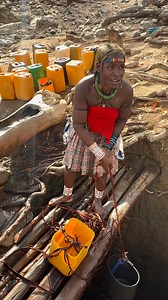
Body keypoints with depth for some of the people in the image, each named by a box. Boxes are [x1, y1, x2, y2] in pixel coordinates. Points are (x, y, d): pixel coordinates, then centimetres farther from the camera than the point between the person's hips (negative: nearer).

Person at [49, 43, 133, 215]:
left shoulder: (126, 90, -27)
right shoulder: (84, 87, -35)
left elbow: (122, 119, -8)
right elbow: (78, 125, -26)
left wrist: (108, 147, -17)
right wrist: (99, 153, -26)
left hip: (107, 137, 1)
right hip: (82, 133, -1)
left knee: (101, 172, 18)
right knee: (71, 166, 17)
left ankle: (97, 200, 51)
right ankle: (67, 196, 50)